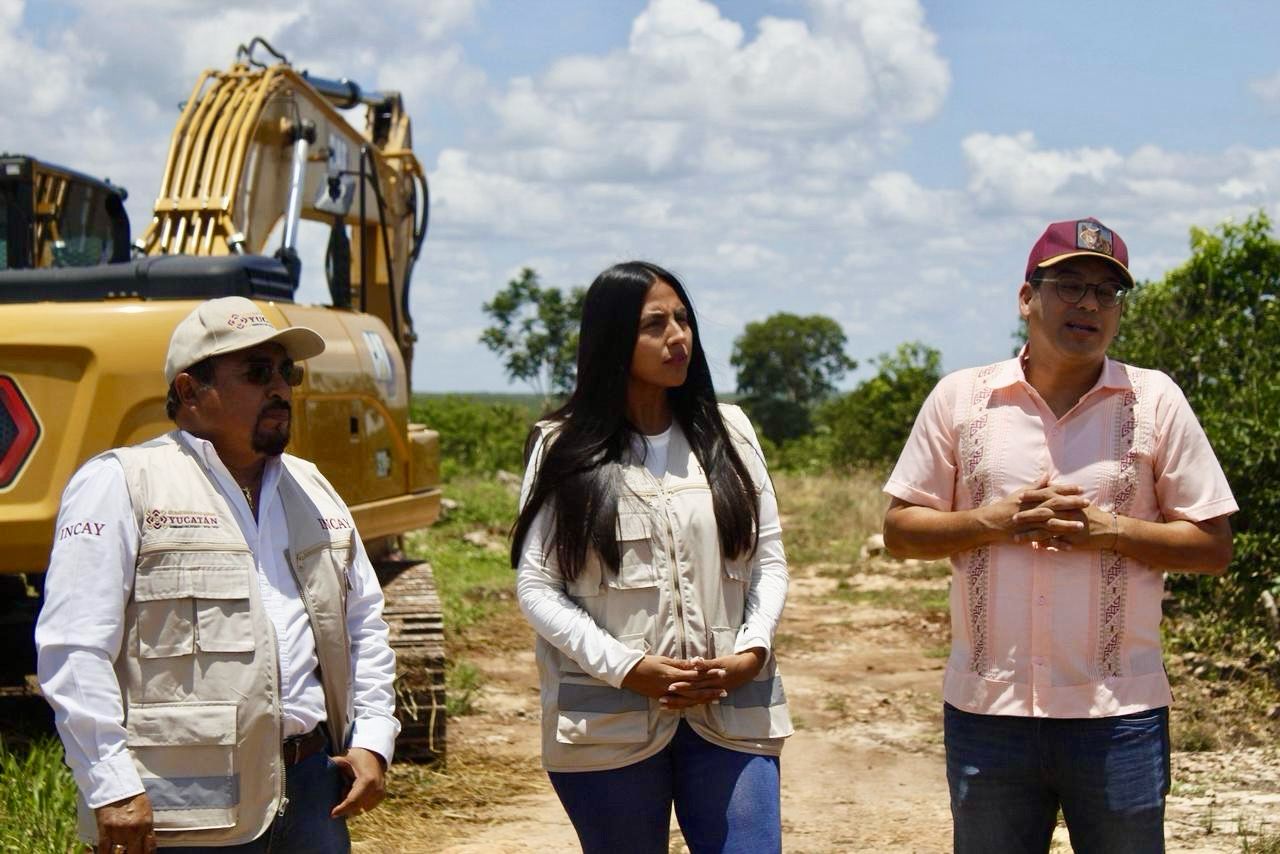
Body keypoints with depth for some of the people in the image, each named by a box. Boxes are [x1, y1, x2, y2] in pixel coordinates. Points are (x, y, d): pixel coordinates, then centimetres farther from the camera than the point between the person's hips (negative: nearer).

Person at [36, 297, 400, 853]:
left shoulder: (312, 490, 17)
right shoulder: (122, 485, -5)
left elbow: (363, 625, 23)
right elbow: (74, 649, -11)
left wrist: (373, 739, 10)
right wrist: (112, 788, -16)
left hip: (312, 786, 6)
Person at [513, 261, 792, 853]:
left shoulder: (728, 433, 10)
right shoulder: (565, 451, 1)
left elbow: (769, 561, 10)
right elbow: (535, 586, -2)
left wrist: (751, 653, -7)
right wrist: (626, 668, -13)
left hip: (732, 712, 2)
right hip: (609, 725, -2)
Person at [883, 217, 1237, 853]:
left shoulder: (1156, 401, 1)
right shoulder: (960, 398, 3)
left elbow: (1214, 547, 1)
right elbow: (900, 531, 4)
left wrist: (1109, 530, -14)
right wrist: (993, 522, -12)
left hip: (1119, 715, -1)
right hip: (985, 710, 1)